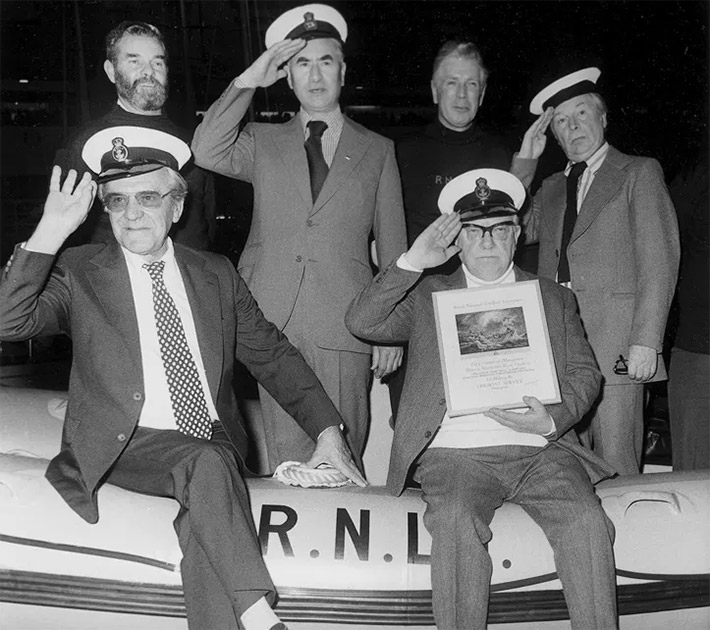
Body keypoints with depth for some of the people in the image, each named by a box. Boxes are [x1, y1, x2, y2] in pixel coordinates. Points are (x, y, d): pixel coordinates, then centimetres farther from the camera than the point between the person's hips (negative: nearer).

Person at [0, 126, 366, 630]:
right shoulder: (79, 272, 4)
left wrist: (327, 430, 4)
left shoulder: (216, 275, 13)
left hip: (214, 447, 3)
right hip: (124, 445, -2)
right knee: (206, 464, -32)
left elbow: (273, 355, 14)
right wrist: (50, 233, -18)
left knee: (204, 522, -29)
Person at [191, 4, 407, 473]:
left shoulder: (377, 150, 15)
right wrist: (250, 80, -1)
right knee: (287, 463, -3)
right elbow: (206, 152, -4)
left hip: (343, 327, 0)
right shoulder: (263, 142, 16)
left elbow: (392, 248, 12)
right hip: (272, 322, 0)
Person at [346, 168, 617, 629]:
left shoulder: (555, 298, 21)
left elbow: (585, 374, 14)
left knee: (586, 520, -26)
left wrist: (553, 420, -7)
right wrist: (413, 262, -7)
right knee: (456, 523, -31)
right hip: (456, 452, -1)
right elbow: (362, 323, 2)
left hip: (540, 449, 2)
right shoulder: (427, 296, 16)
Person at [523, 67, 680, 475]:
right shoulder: (550, 189, 23)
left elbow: (659, 263, -3)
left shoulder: (640, 173, 7)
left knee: (615, 468, -5)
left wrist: (646, 341, -10)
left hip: (616, 350, -4)